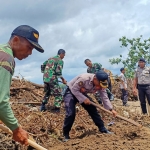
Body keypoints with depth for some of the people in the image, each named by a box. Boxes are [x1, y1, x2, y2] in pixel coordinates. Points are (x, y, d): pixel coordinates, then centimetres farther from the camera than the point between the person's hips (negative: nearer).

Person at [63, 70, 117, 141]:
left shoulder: (100, 85, -16)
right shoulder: (84, 78, -37)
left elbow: (104, 97, -11)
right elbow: (74, 89, -29)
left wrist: (111, 109, -20)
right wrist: (84, 99, -30)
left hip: (82, 94, 7)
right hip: (71, 92, -6)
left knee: (93, 110, 1)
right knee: (71, 113, -20)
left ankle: (103, 129, 12)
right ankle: (66, 134, -4)